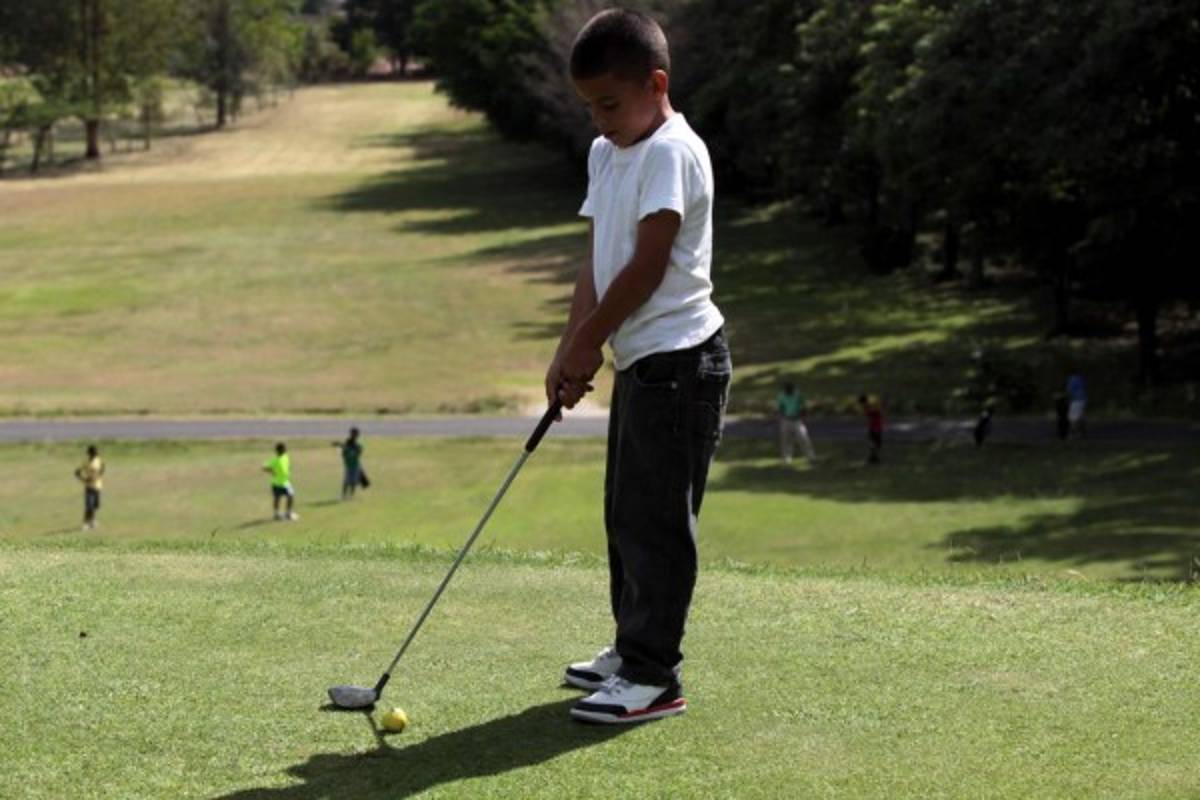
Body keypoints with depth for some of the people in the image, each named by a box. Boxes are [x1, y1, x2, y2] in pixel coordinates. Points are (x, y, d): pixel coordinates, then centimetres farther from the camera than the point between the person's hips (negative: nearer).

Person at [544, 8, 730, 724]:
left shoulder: (672, 151, -14)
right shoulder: (607, 154, 13)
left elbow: (647, 265, -18)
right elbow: (598, 262, 11)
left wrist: (586, 340, -9)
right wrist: (572, 350, 1)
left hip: (679, 360, -9)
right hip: (639, 362, 10)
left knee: (654, 519, -6)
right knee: (628, 513, 17)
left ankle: (653, 676, -1)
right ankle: (633, 647, 30)